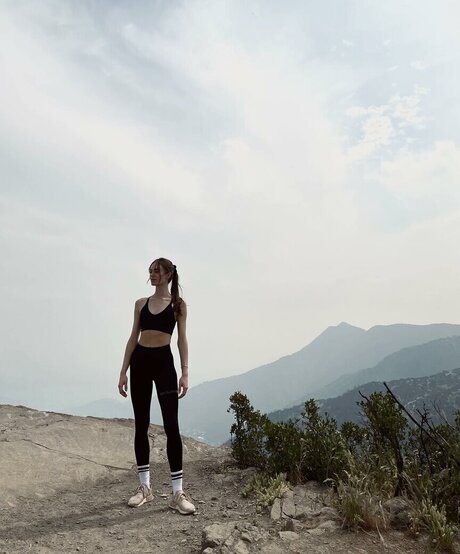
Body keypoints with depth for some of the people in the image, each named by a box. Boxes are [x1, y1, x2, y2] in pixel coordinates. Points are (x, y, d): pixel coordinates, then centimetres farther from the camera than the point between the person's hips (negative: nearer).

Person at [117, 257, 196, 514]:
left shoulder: (178, 304, 4)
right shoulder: (141, 303, 12)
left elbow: (182, 339, 1)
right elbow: (133, 338, 12)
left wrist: (185, 372, -8)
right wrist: (123, 371, 6)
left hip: (164, 361, -4)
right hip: (140, 361, 4)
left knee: (171, 426, -9)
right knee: (141, 425, 7)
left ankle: (178, 493, -4)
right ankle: (145, 487, 17)